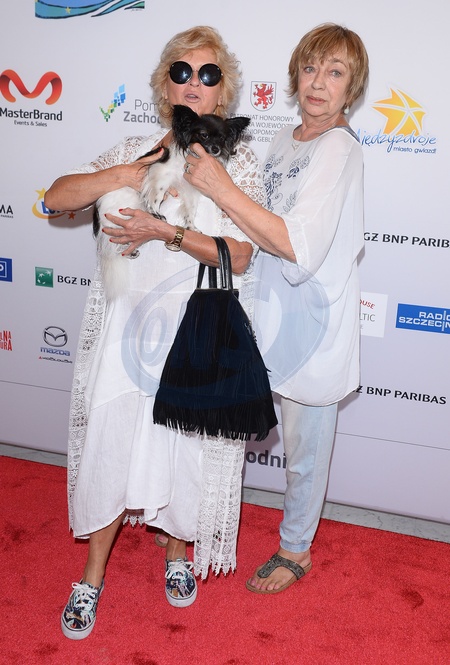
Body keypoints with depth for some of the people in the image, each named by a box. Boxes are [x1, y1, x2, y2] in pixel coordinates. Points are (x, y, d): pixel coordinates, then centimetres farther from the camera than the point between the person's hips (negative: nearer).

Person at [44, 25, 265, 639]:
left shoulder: (238, 160, -1)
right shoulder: (136, 150, 8)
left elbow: (238, 257, -10)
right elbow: (57, 197, 2)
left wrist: (168, 231, -22)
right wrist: (125, 175, -12)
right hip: (127, 317, 2)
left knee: (184, 442, 9)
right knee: (111, 439, 7)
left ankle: (178, 552, 37)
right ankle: (93, 576, 27)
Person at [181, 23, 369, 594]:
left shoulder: (339, 149, -18)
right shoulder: (283, 141, 6)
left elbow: (300, 246, -31)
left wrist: (221, 188, -30)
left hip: (311, 323, -7)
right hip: (264, 313, 7)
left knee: (304, 449, 12)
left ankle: (295, 550, 36)